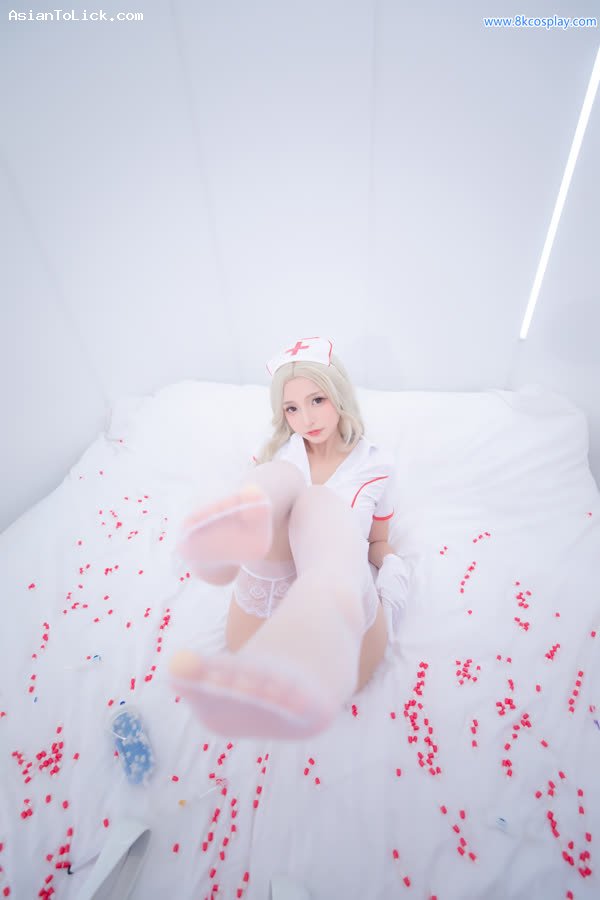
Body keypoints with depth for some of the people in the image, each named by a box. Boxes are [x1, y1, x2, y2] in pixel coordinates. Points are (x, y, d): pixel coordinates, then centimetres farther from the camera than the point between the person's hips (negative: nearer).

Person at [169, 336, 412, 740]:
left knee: (320, 504, -31)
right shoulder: (279, 452, 15)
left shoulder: (376, 463, 13)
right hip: (265, 613, 1)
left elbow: (379, 541, 20)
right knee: (280, 478, -23)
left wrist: (392, 564, -2)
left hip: (345, 609, 0)